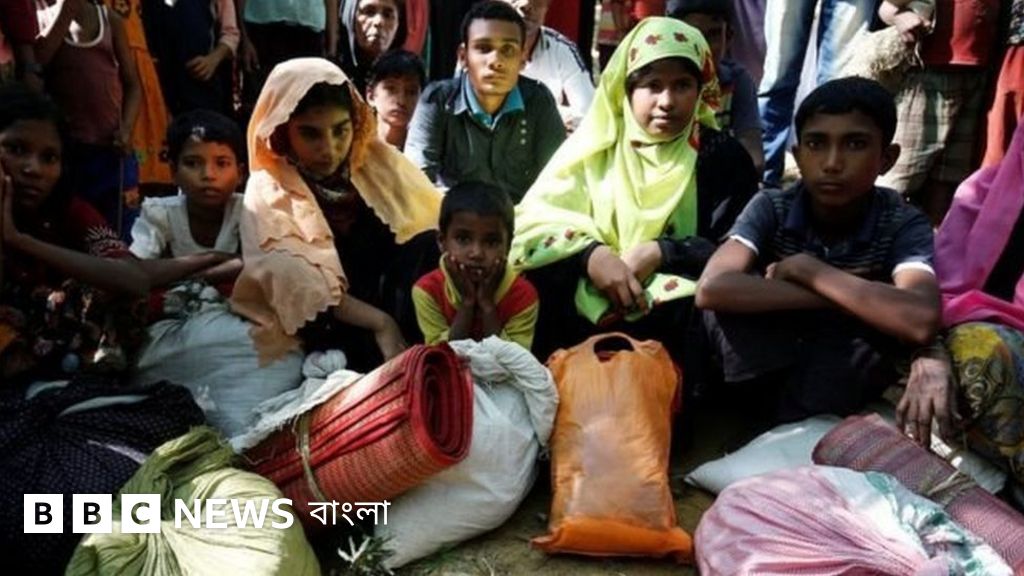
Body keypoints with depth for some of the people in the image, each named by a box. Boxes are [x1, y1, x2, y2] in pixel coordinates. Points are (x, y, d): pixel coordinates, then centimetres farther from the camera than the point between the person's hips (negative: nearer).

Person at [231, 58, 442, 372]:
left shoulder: (376, 160, 5)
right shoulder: (269, 193, -5)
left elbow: (435, 218, -1)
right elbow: (299, 287, -16)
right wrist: (379, 323, -26)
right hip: (329, 324, -4)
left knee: (430, 245, -25)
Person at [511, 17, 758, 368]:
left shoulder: (723, 157, 5)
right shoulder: (595, 146, 7)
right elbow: (534, 220, -3)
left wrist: (660, 253, -16)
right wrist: (590, 255, -22)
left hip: (674, 313, -1)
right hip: (584, 304, 1)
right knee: (538, 286, -26)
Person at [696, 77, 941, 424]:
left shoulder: (903, 225, -14)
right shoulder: (771, 208, -13)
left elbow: (921, 322, -35)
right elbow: (712, 289, -33)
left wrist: (806, 270, -27)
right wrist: (846, 295, -30)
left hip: (847, 379, 0)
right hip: (764, 367, 0)